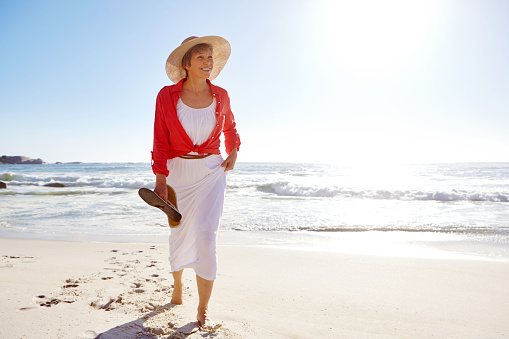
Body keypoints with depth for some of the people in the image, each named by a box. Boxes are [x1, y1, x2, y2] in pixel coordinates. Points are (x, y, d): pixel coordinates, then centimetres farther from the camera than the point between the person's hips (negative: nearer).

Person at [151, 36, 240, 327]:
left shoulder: (221, 96, 2)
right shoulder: (167, 96, -4)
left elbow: (230, 126, 22)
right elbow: (161, 141, -6)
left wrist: (233, 151, 6)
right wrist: (160, 179, -14)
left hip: (211, 172, 0)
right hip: (178, 171, 0)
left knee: (205, 236, -11)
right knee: (179, 235, 11)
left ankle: (203, 309, 3)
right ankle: (177, 286, 42)